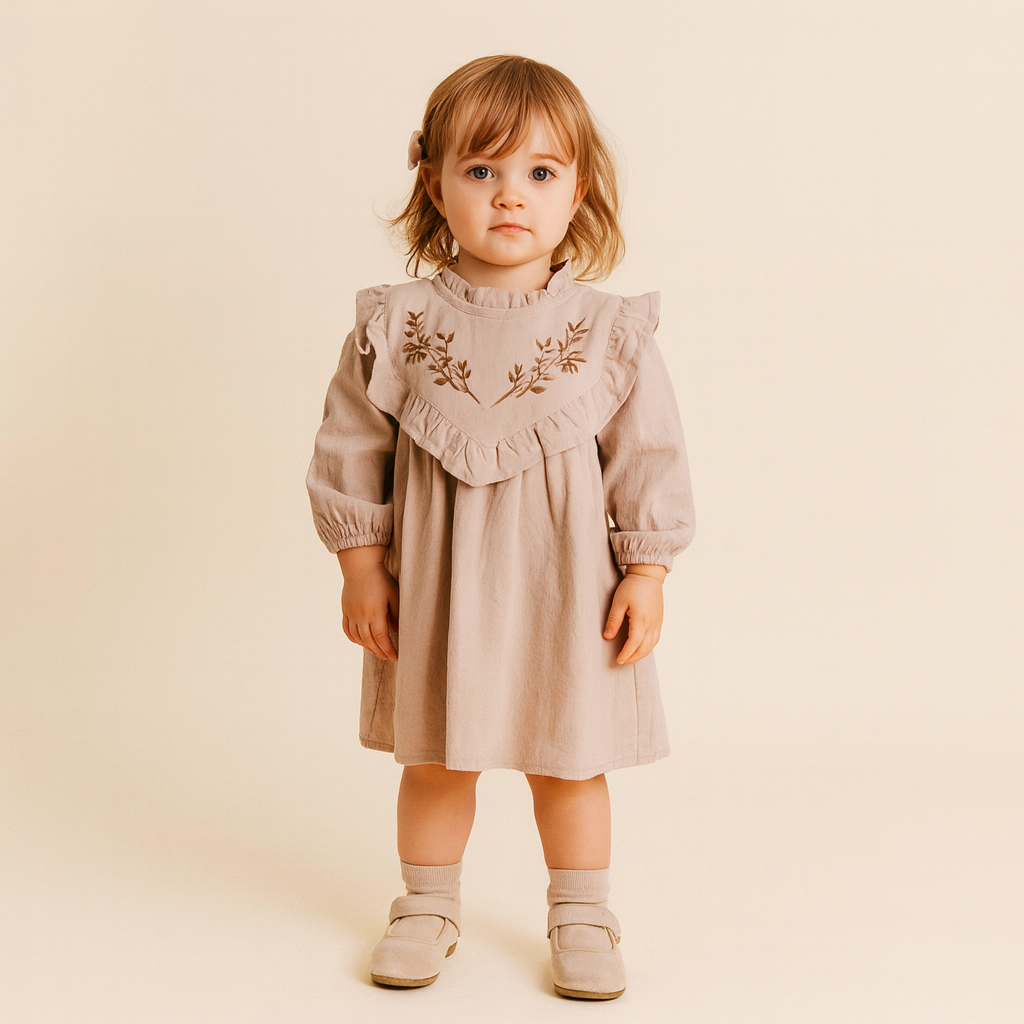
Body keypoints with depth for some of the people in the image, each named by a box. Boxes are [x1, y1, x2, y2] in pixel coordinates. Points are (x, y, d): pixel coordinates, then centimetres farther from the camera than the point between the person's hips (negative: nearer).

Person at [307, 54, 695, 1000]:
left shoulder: (608, 334, -7)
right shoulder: (398, 325, -6)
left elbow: (649, 457, -2)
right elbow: (352, 446, 0)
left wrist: (646, 573, -4)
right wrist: (361, 563, -2)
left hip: (564, 583, 0)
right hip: (435, 581, 1)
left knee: (569, 760, 12)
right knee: (435, 756, 15)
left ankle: (581, 917, 32)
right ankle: (427, 906, 36)